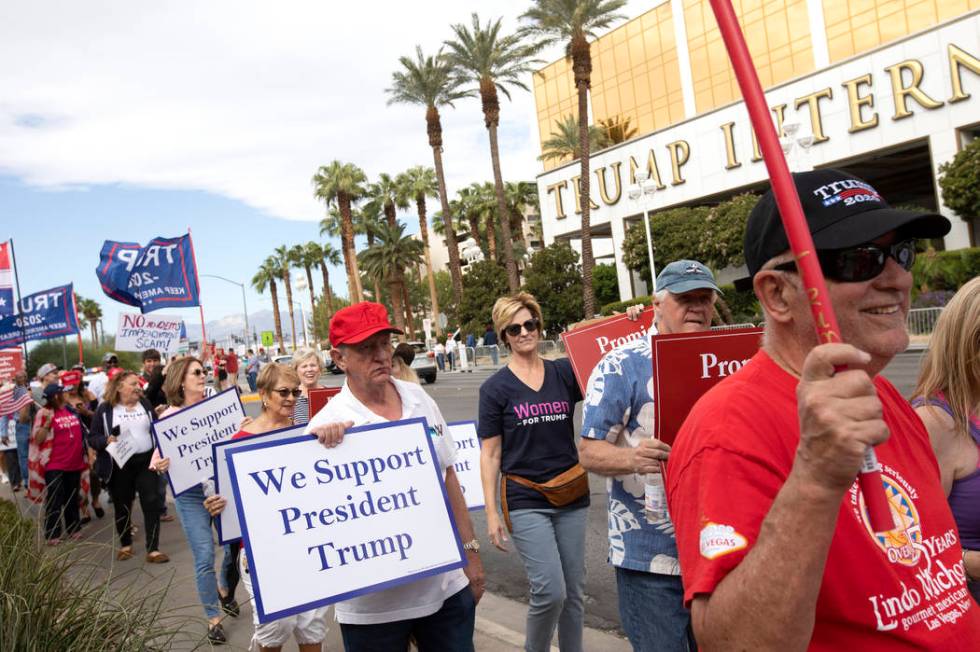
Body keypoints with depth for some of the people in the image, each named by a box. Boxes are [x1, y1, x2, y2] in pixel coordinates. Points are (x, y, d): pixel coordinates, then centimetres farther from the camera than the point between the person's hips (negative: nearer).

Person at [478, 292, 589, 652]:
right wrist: (491, 514, -4)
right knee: (550, 591, -8)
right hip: (525, 501, -3)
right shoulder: (495, 387, -3)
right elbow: (490, 454, -2)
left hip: (572, 497, 3)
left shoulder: (564, 372, 3)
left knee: (575, 590, 11)